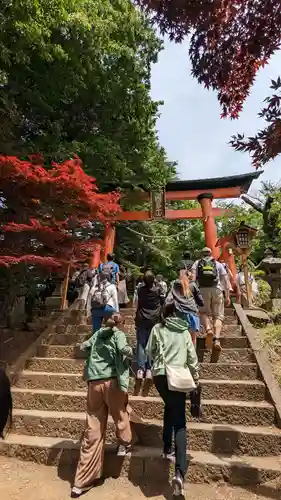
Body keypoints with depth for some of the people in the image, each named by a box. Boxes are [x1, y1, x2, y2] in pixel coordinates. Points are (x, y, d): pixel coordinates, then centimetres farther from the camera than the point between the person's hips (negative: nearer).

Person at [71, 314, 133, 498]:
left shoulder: (98, 334, 14)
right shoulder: (118, 334, 0)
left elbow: (82, 348, 13)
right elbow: (124, 349, -16)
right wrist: (131, 351, 4)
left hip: (94, 383, 5)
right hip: (112, 381, -5)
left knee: (93, 431, 11)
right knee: (121, 413, 25)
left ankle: (82, 481, 17)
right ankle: (124, 445, 44)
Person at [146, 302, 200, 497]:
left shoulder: (157, 329, 6)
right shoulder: (184, 331, 7)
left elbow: (149, 351, 11)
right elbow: (192, 355, 6)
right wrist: (196, 375, 18)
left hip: (160, 374, 1)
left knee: (170, 408, 28)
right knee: (180, 422, 1)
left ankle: (167, 449, 33)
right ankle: (179, 472, -11)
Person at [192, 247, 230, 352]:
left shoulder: (197, 263, 18)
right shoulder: (218, 264, 21)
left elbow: (193, 277, 0)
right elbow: (225, 281, 14)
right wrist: (227, 296, 15)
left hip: (203, 290, -1)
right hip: (217, 290, 1)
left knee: (203, 313, 15)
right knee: (218, 316, 7)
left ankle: (208, 330, -13)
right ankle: (216, 339, -12)